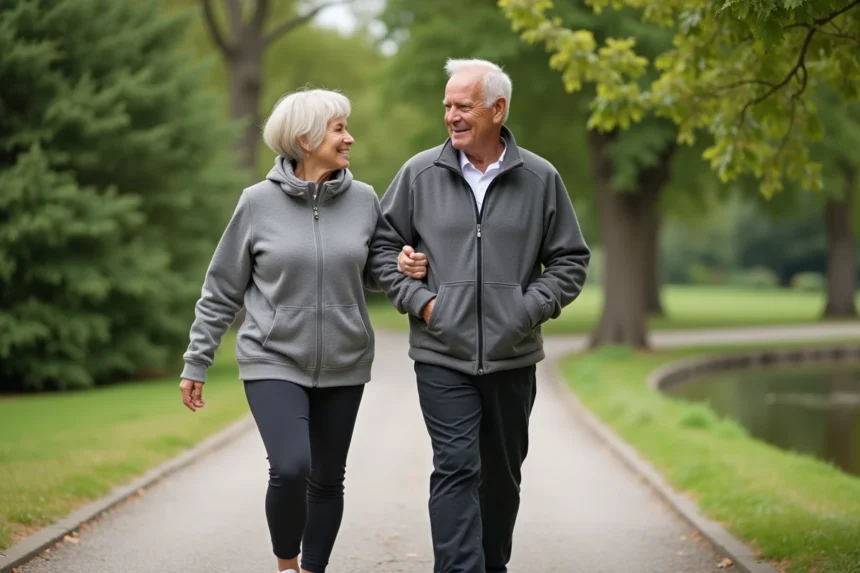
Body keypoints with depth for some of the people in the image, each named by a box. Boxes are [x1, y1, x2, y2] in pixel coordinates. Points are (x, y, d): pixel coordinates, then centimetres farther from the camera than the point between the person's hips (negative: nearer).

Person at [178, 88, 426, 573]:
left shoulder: (363, 200, 0)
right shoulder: (259, 203, -5)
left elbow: (375, 274, 13)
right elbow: (222, 291, 2)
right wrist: (196, 363, 2)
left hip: (342, 365, 3)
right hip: (274, 362, -3)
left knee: (327, 480, 8)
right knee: (290, 469, -17)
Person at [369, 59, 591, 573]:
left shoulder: (540, 179, 0)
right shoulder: (420, 174, -1)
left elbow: (571, 260, 6)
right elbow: (384, 246, 8)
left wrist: (531, 308, -7)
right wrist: (418, 300, -5)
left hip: (513, 357, 2)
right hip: (442, 356, -2)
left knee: (502, 474, 15)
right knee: (456, 469, -11)